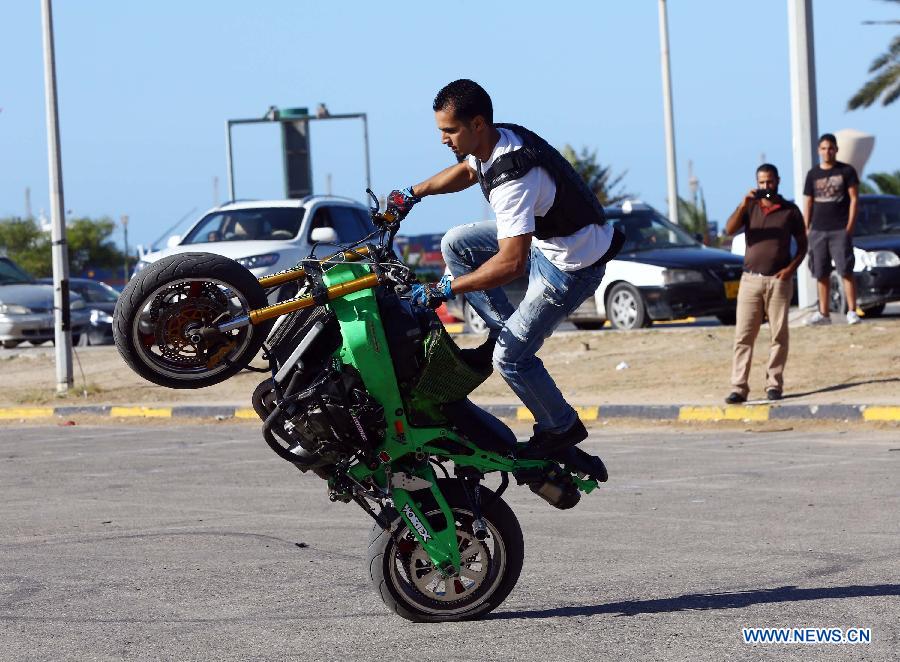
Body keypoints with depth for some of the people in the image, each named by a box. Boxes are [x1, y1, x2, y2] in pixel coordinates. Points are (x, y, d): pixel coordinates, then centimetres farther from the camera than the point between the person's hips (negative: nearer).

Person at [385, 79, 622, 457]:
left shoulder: (513, 177, -34)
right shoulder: (498, 140, -6)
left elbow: (511, 263, -39)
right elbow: (466, 171, 22)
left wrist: (444, 289, -35)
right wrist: (413, 194, 14)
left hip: (574, 265, -9)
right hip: (542, 237, 9)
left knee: (510, 357, -7)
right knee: (455, 244, 8)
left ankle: (562, 428, 14)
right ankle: (502, 330, 12)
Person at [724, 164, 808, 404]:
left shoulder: (790, 211, 5)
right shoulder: (750, 207, 9)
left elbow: (802, 245, 8)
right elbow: (729, 229, -7)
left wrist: (791, 267, -8)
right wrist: (744, 204, -18)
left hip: (779, 280, -1)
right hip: (751, 279, 1)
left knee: (779, 335, -1)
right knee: (743, 336, -4)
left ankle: (774, 384, 5)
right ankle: (738, 387, -6)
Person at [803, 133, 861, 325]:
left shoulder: (846, 171, 3)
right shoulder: (813, 174, 12)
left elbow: (854, 199, 0)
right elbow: (808, 203, 14)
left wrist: (850, 227, -9)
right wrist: (806, 230, 6)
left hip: (840, 230, -4)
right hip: (818, 230, 4)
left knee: (846, 272, -9)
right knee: (821, 274, 5)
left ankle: (852, 312, -9)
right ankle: (823, 313, 9)